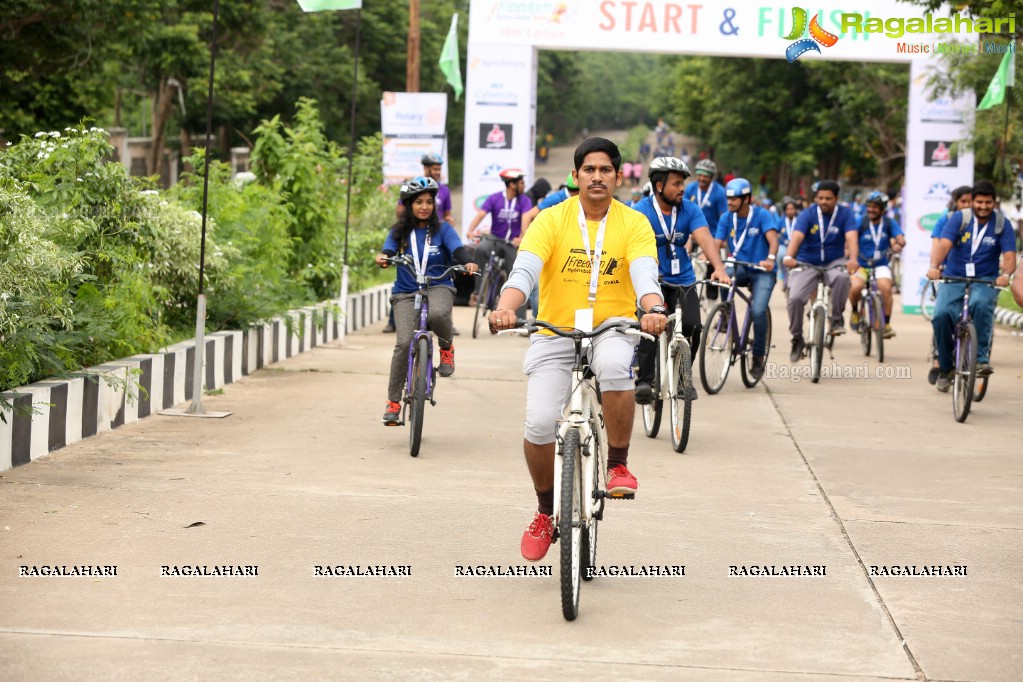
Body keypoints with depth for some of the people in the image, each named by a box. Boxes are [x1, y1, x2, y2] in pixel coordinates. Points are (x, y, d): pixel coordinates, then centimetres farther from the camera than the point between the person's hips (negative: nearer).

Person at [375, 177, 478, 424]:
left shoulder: (442, 229, 3)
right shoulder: (399, 232, 6)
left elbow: (457, 249, -11)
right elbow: (388, 252, -9)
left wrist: (468, 263, -35)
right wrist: (382, 258, -34)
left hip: (438, 287, -1)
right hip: (406, 293, 1)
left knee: (438, 314, -38)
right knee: (404, 342, -19)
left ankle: (446, 347, -2)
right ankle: (393, 401, -6)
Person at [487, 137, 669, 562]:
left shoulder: (634, 224, -1)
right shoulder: (552, 220, -3)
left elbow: (645, 272, -17)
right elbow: (525, 269, -17)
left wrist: (654, 309, -39)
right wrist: (506, 307, -37)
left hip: (612, 328, -1)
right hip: (555, 333, 1)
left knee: (615, 365, -37)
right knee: (539, 424, -14)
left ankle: (618, 464, -15)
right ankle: (545, 512, 13)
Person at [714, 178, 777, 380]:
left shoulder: (762, 215, -10)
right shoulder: (726, 219, 1)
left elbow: (772, 238, -24)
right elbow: (717, 243, -7)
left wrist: (770, 258, -43)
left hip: (762, 272, -3)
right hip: (740, 268, 3)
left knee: (758, 311, -23)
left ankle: (759, 357, -4)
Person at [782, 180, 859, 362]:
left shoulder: (845, 214, -8)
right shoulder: (808, 214, -9)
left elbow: (851, 237, -23)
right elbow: (796, 236, -25)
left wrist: (853, 259, -44)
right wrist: (789, 257, -45)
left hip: (834, 262, 0)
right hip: (807, 264, 0)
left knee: (842, 277, -35)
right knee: (795, 298, -20)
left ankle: (837, 319, -14)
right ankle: (797, 339, 2)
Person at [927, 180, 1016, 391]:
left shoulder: (1002, 224, -2)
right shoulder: (959, 218, -3)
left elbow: (1009, 255, -12)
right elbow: (944, 244, -17)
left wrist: (1005, 274, -34)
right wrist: (934, 266, -37)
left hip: (985, 281, -1)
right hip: (954, 278, 1)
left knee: (981, 304, -36)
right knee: (942, 314, -24)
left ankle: (981, 357, -26)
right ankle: (945, 367, -3)